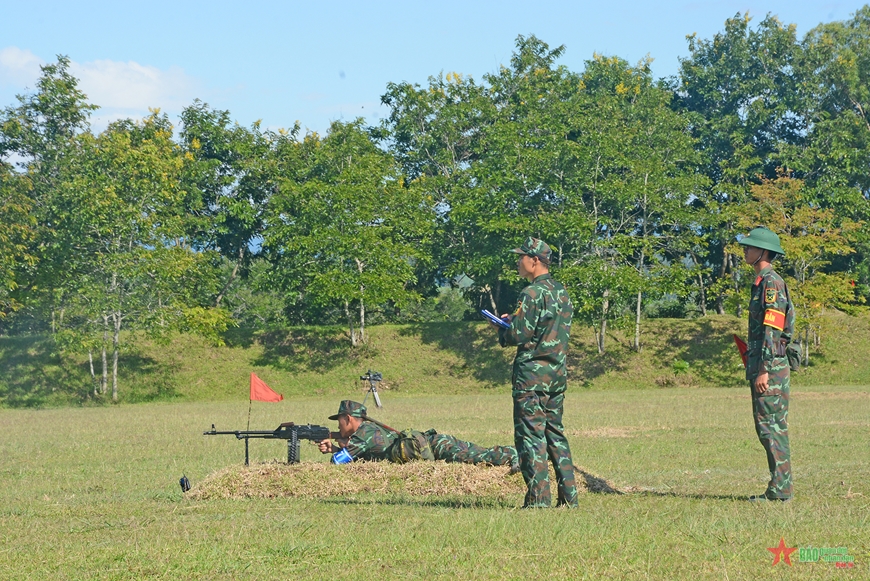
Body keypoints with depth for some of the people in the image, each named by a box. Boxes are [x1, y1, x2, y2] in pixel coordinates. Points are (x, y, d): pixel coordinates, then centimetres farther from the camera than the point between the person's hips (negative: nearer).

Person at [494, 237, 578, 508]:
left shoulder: (533, 294, -14)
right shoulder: (562, 292, 13)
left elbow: (519, 335, -18)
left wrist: (503, 331, 4)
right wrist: (514, 321, 19)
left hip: (532, 375, -8)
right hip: (558, 373, 8)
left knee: (530, 436, -5)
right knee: (555, 434, 14)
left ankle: (538, 498, -9)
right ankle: (569, 495, 12)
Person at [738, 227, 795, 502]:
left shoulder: (771, 283, -12)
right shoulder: (763, 282, 19)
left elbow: (772, 329, -19)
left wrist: (764, 370, -22)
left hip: (770, 365, -10)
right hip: (761, 365, 10)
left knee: (771, 427, -9)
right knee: (770, 427, 10)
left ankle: (780, 488, -8)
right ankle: (779, 487, 13)